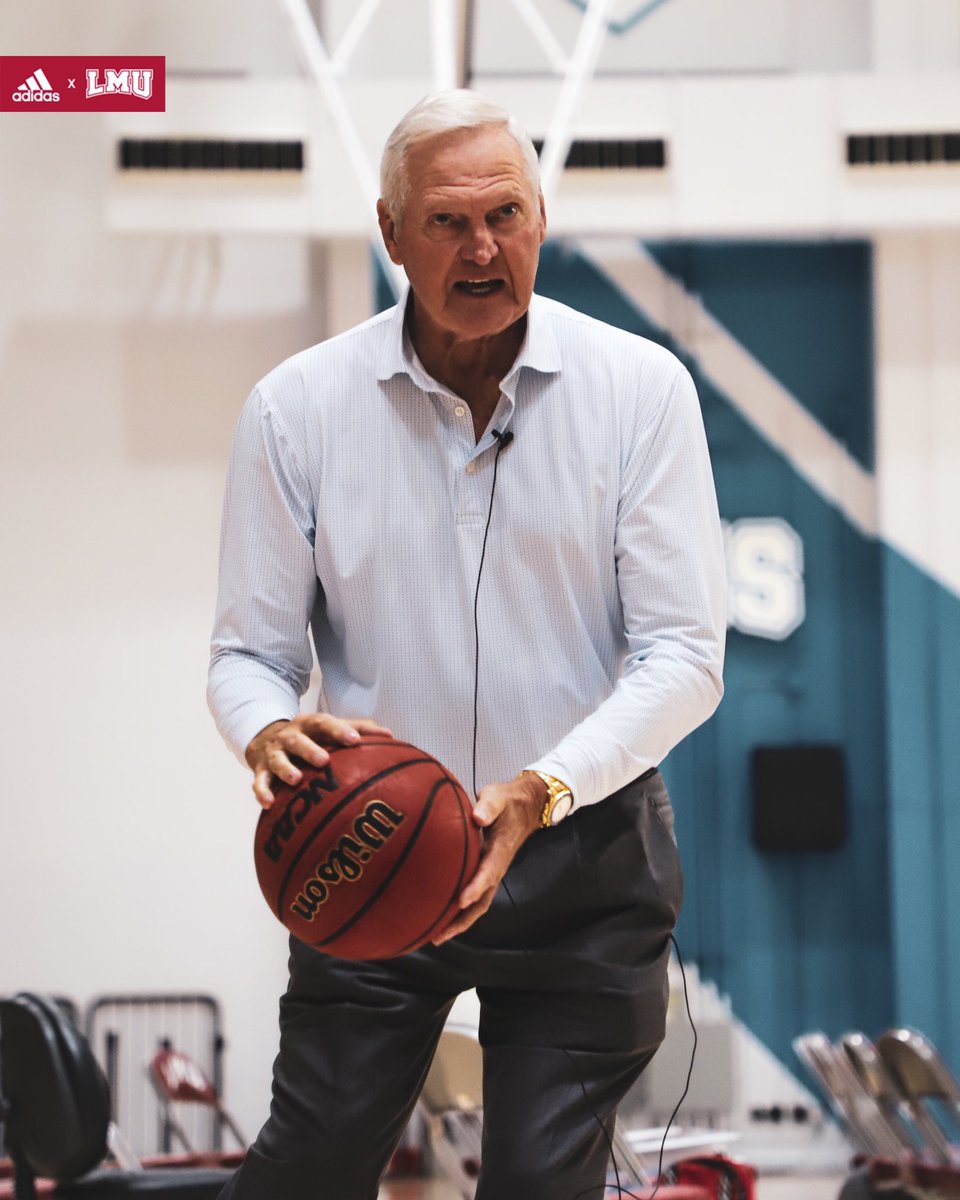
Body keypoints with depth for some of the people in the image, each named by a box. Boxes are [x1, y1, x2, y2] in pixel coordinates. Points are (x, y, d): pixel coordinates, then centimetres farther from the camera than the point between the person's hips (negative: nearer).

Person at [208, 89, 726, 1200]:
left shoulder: (639, 388, -6)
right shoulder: (296, 408, -3)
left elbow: (683, 652, -9)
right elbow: (249, 651, 1)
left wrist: (542, 793, -24)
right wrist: (269, 732, -23)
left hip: (584, 853, 0)